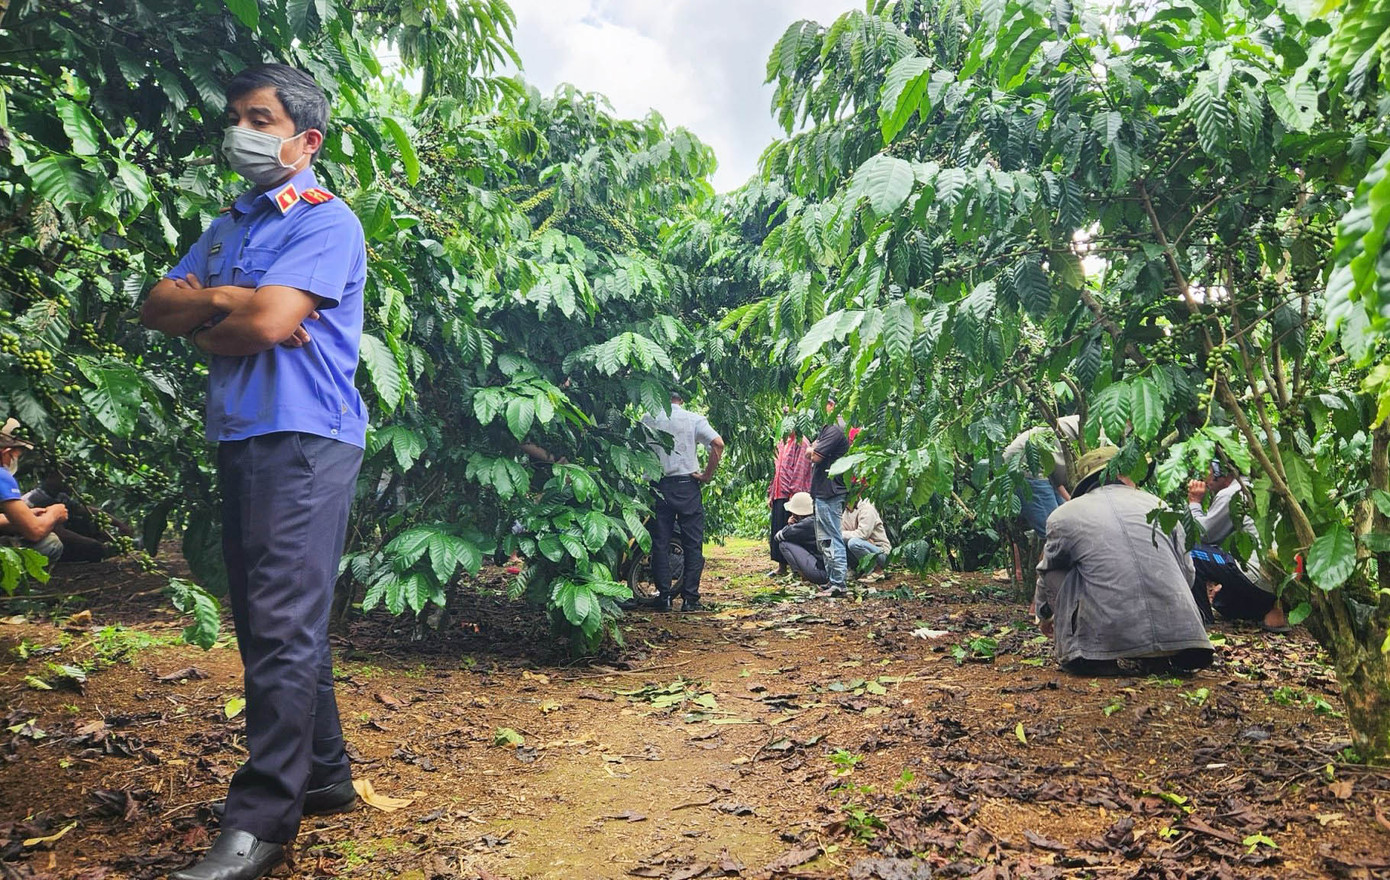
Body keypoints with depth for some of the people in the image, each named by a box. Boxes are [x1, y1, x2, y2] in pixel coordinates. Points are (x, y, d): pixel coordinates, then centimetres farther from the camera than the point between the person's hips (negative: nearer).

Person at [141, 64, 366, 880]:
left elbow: (269, 323, -16)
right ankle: (324, 775, 24)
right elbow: (157, 306, 13)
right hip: (240, 438, 9)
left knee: (284, 626, -10)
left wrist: (206, 326, 2)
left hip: (304, 438, -9)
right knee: (271, 623, 12)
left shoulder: (325, 219, -4)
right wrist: (223, 299, -5)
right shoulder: (228, 227, 22)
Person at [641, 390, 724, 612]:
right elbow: (718, 444, -9)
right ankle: (690, 597, 3)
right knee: (693, 542, 4)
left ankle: (664, 595, 6)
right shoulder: (694, 419, 2)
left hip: (657, 486, 1)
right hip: (686, 484, -1)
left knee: (660, 543, 7)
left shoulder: (647, 420, 5)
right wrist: (707, 475, -3)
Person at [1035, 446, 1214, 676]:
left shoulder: (1064, 516, 9)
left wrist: (1044, 616, 46)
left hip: (1111, 636, -3)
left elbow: (1046, 573, 25)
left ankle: (1094, 658, 10)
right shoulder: (1158, 505, 15)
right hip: (1178, 634, 3)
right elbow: (1187, 572, 22)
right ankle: (1155, 658, 13)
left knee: (1056, 571, 16)